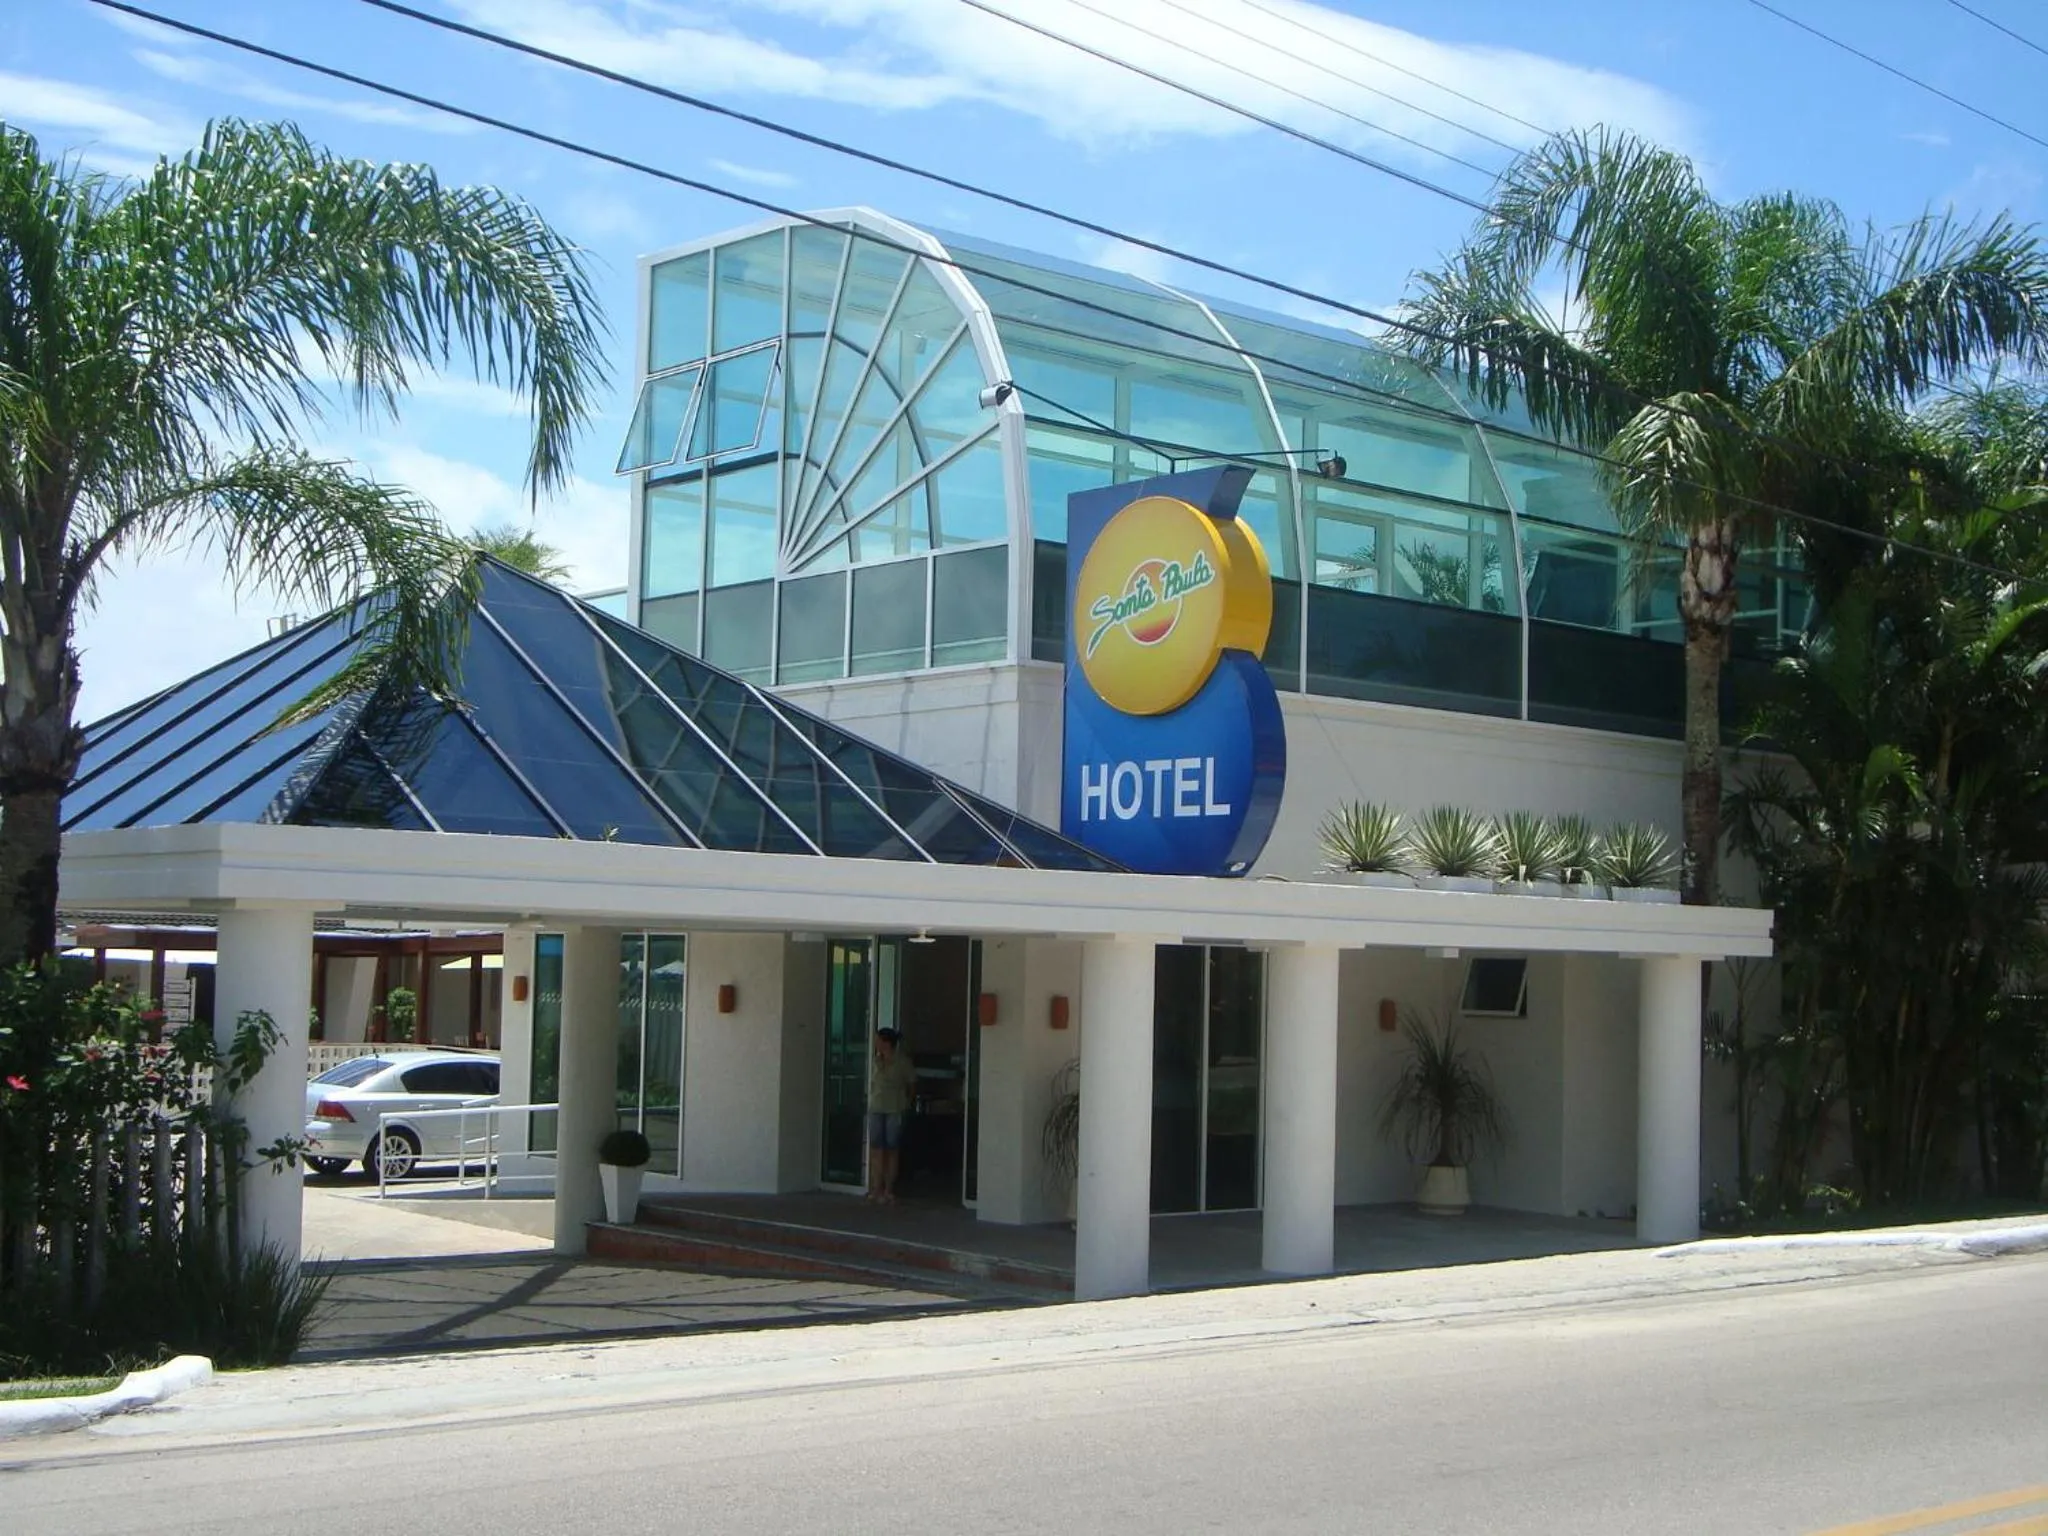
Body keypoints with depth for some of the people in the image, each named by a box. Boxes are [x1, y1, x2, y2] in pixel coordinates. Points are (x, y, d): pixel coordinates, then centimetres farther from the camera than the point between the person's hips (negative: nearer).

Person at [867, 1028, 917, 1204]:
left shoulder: (902, 1062, -5)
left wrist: (906, 1103, 4)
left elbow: (912, 1086, 3)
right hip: (876, 1110, 4)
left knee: (892, 1150, 1)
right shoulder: (876, 1061, 8)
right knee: (876, 1150, -1)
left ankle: (888, 1190, 5)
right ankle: (876, 1189, 1)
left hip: (895, 1111, -4)